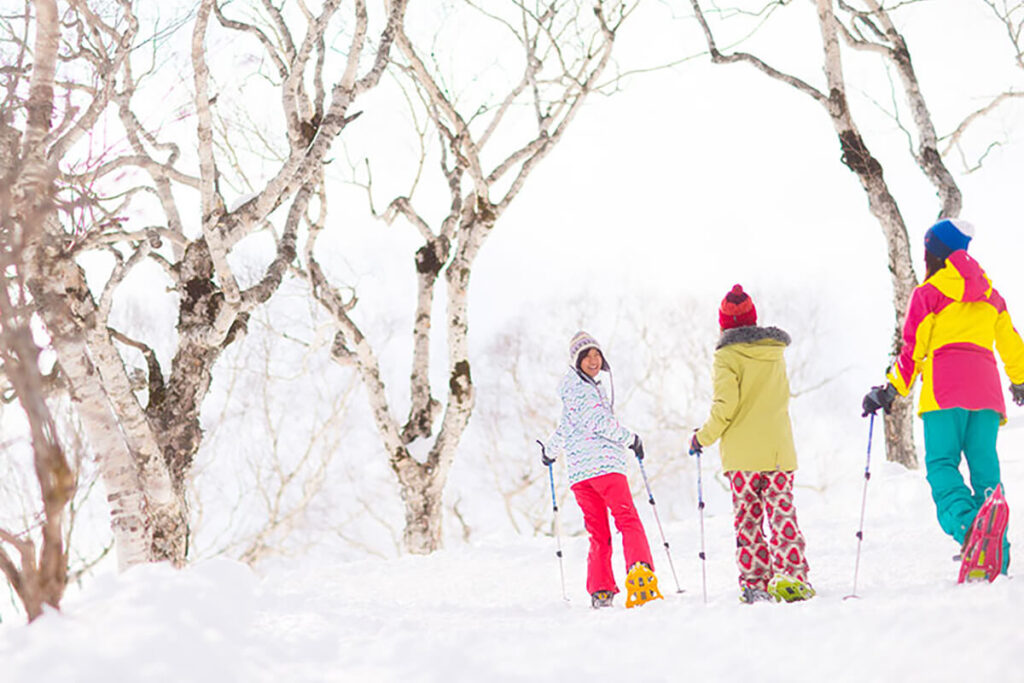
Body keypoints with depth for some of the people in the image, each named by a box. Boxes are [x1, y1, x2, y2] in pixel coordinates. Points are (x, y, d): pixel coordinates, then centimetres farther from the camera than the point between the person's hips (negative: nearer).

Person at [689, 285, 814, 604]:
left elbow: (725, 406, -12)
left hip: (742, 455, -4)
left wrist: (703, 437, -1)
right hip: (779, 450, 4)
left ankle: (755, 583, 0)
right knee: (783, 514, 3)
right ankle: (792, 578, -7)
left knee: (748, 519, 2)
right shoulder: (775, 353, 10)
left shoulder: (727, 357, -6)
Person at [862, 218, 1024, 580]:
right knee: (985, 466, 4)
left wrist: (890, 390, 6)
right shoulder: (989, 294, 21)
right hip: (985, 385, 5)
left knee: (941, 462, -9)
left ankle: (966, 524, -35)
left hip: (945, 388, -5)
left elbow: (913, 350, 0)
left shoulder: (929, 292, 4)